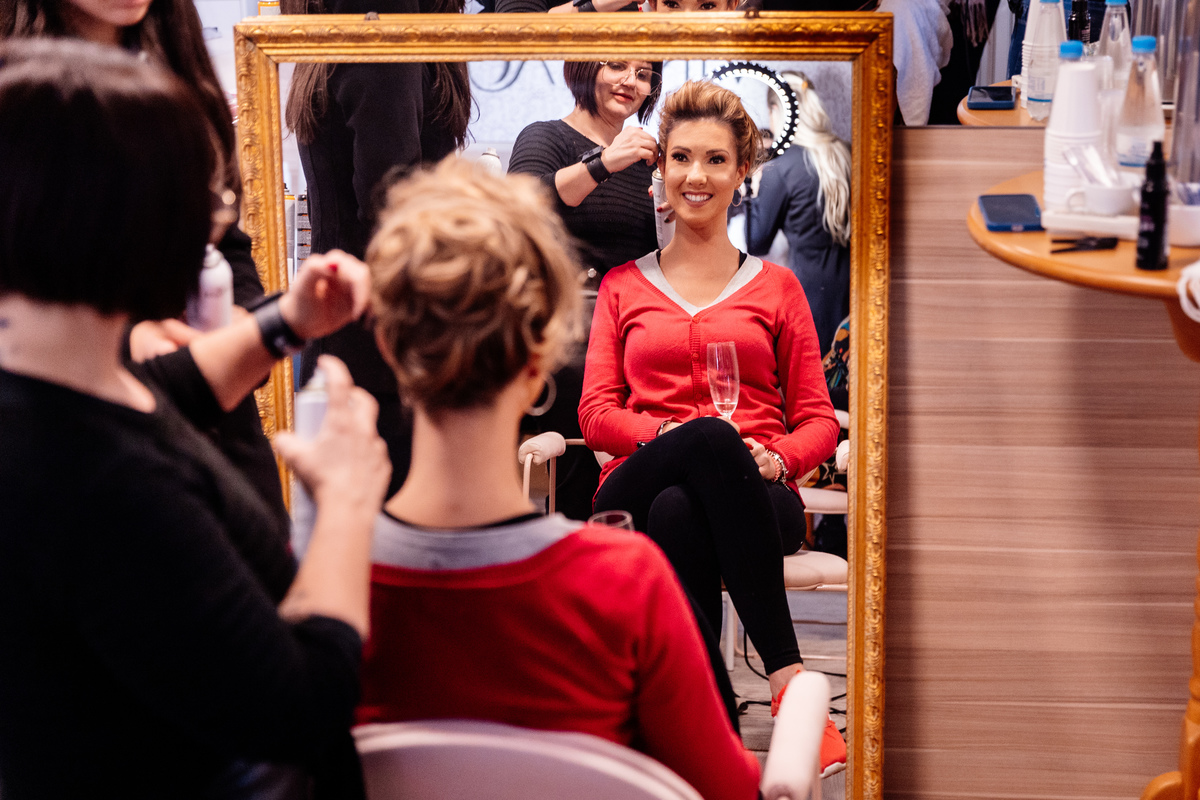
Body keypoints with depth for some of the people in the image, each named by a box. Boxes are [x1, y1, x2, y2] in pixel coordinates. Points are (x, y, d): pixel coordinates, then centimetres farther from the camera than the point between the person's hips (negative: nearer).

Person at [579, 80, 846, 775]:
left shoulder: (776, 287, 19)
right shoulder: (623, 287, 21)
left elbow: (819, 421, 14)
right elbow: (596, 414, 10)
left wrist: (774, 456, -12)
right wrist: (670, 434, -13)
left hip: (756, 494, 0)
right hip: (639, 490, 0)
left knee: (678, 510, -39)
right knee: (709, 441, -38)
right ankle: (787, 674, -44)